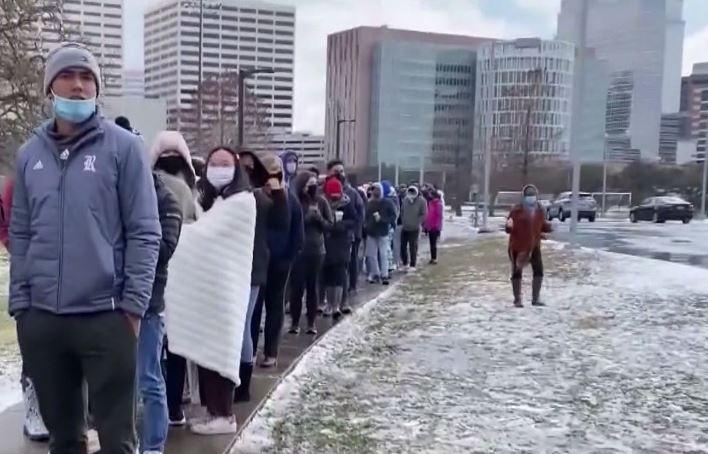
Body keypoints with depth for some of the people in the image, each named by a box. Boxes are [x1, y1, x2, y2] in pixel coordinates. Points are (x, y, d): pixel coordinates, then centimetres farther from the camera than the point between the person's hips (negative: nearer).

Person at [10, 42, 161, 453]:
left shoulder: (122, 146, -2)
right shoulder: (30, 154, 10)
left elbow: (145, 231, -5)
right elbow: (20, 234, 12)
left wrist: (134, 303, -9)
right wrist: (20, 302, 4)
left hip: (105, 315, -4)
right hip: (41, 318, 4)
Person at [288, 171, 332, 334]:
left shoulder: (321, 201, 2)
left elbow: (330, 225, 5)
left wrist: (319, 218, -14)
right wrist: (307, 217, -19)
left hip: (316, 250, 2)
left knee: (313, 287, 7)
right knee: (296, 287, -1)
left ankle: (311, 322, 14)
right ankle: (294, 322, 10)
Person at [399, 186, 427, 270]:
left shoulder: (421, 201, -8)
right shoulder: (405, 199, 4)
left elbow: (423, 214, -5)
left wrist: (418, 223, -10)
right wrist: (403, 222, 5)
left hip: (414, 228, -4)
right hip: (404, 227, 4)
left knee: (413, 247, 0)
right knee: (403, 246, 8)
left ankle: (412, 265, 9)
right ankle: (405, 263, 23)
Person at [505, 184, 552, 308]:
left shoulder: (540, 210, 2)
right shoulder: (517, 210, -13)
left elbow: (543, 226, 14)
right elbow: (509, 229, -10)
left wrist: (549, 227, -8)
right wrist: (509, 226, -33)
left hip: (534, 246, 4)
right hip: (517, 246, -4)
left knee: (539, 271, 1)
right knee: (517, 272, 3)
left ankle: (536, 298, 14)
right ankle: (517, 300, 15)